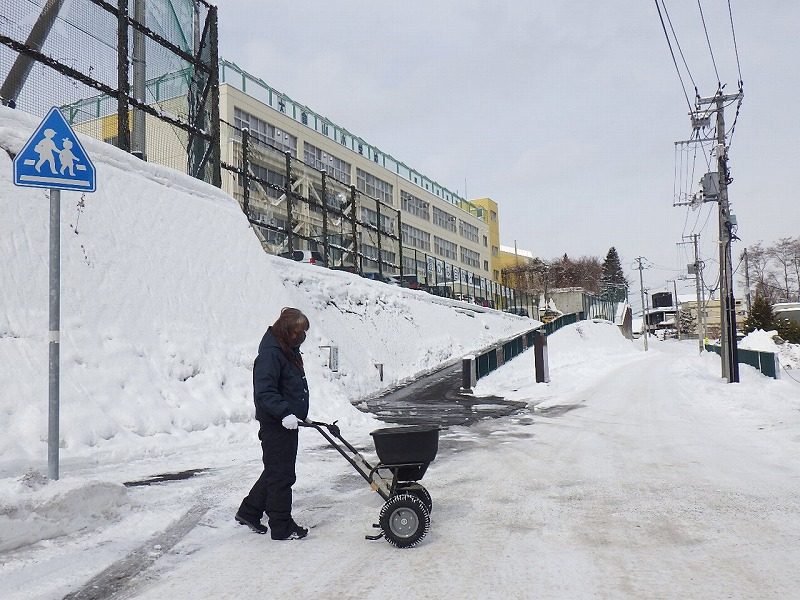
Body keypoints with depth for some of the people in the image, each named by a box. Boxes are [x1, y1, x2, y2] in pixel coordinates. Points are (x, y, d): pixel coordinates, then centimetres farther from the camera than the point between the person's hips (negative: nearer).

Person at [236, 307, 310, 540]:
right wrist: (285, 413, -34)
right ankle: (281, 527, 10)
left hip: (288, 421, 10)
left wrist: (301, 415, 27)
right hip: (276, 425, -10)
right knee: (281, 475, -1)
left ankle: (248, 512, 33)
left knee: (275, 471, 19)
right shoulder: (270, 354, -18)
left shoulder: (289, 351, 14)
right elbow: (264, 392, -26)